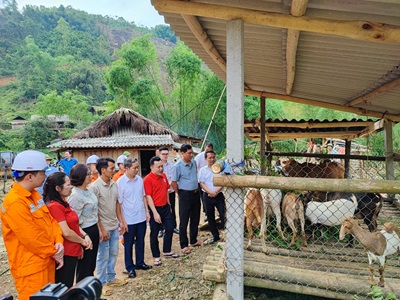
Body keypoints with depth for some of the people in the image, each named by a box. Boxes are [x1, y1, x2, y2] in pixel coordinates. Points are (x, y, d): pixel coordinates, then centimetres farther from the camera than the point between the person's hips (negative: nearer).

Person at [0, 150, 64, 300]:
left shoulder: (34, 194, 5)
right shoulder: (14, 203, -25)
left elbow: (49, 219, 9)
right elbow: (32, 239, -23)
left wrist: (58, 242, -6)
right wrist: (54, 252, -11)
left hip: (46, 261, 9)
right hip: (31, 267, -9)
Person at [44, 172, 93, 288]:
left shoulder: (64, 203, 9)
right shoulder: (55, 206, -21)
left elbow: (74, 224, 15)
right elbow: (66, 232, -23)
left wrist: (85, 236, -2)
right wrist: (82, 241, -8)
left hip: (72, 252, 9)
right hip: (65, 254, -9)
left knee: (68, 286, 20)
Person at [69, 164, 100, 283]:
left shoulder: (87, 191, 6)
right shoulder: (75, 195, -21)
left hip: (94, 230, 8)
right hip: (85, 232, -8)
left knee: (91, 264, 20)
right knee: (84, 266, 8)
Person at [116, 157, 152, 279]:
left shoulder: (139, 179, 1)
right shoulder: (120, 182, -14)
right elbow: (119, 202, -11)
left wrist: (147, 211, 8)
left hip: (141, 217, 5)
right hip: (128, 219, -5)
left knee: (140, 241, 17)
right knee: (128, 244, 10)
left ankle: (140, 263, 34)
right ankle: (130, 267, 24)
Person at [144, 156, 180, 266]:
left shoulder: (163, 175, 4)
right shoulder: (148, 179, -17)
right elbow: (148, 197, -18)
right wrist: (155, 213, -20)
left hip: (165, 207, 7)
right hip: (155, 209, -7)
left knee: (170, 229, 13)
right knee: (154, 233, 7)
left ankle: (167, 251, 33)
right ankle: (156, 257, 22)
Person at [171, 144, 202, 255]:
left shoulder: (193, 162, 4)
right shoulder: (178, 165, -15)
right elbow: (173, 182, -10)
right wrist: (180, 194, -1)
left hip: (196, 193, 7)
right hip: (185, 194, -7)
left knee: (195, 218, 16)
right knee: (184, 221, 1)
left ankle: (193, 241, 31)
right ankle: (184, 245, 12)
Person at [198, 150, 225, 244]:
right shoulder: (203, 170, 4)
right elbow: (201, 183, -2)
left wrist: (216, 192, -13)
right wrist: (211, 192, -14)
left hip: (219, 195, -2)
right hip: (208, 196, 2)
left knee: (223, 215, -5)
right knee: (210, 217, 10)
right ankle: (215, 236, 23)